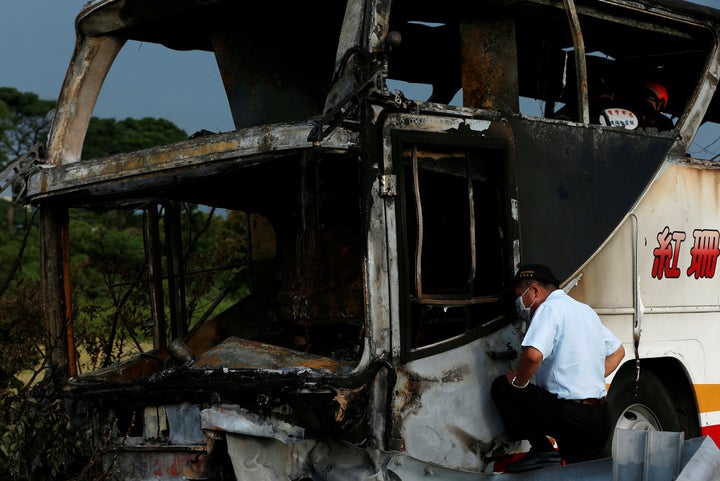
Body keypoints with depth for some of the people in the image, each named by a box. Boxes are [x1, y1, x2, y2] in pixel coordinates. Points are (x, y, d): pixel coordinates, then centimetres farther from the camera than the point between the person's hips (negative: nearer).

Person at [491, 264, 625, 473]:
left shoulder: (550, 308, -9)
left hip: (569, 415, -9)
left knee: (502, 387, 4)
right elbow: (617, 351, 30)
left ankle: (541, 448, -4)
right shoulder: (585, 310, 20)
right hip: (600, 419, 9)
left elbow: (533, 355, -26)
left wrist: (518, 382, -8)